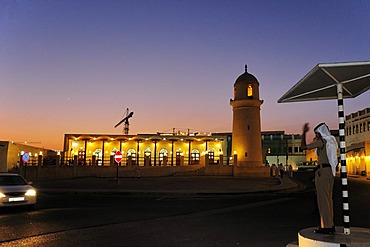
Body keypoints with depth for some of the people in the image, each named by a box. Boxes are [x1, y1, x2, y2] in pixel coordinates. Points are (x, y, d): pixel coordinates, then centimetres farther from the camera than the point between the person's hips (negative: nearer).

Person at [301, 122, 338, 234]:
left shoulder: (321, 141, -10)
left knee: (323, 199, -4)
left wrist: (304, 133, -2)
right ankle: (330, 225, 18)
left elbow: (303, 147, -10)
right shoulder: (332, 142, 15)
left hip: (322, 171, -9)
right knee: (328, 198, 13)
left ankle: (326, 226, -1)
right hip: (330, 171, 9)